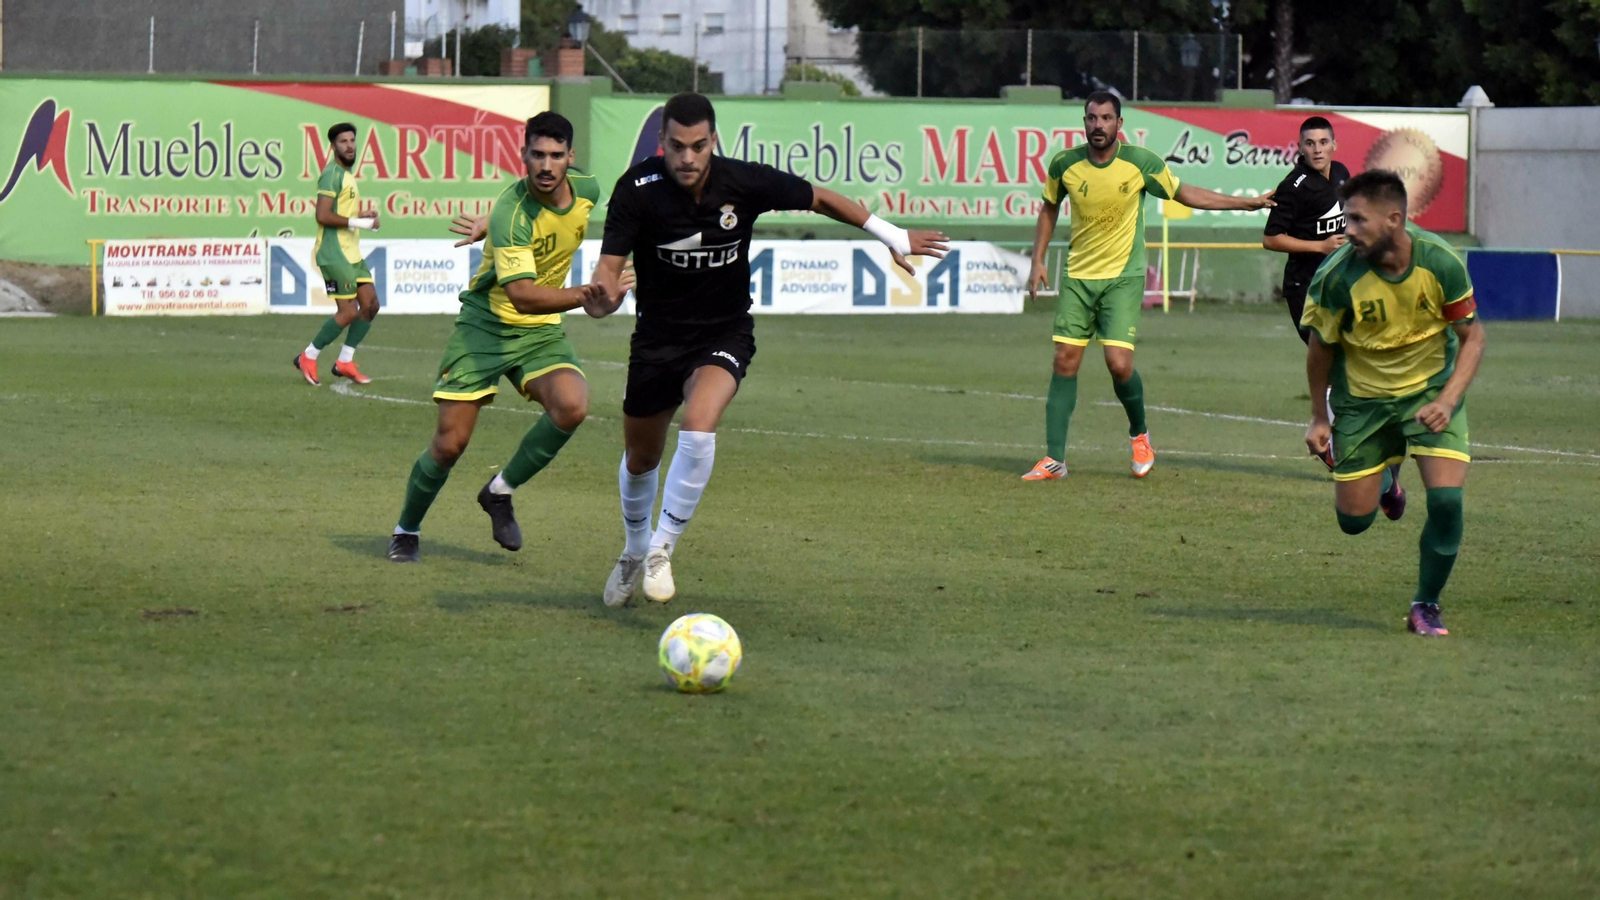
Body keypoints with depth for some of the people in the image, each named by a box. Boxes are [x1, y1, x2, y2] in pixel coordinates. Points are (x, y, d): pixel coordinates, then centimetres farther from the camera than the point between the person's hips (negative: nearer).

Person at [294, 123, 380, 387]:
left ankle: (345, 362, 15)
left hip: (352, 253, 10)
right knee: (349, 311, -9)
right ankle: (308, 357, 5)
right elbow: (323, 216, -22)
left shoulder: (347, 174, 17)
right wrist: (359, 222, -18)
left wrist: (363, 215, 9)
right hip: (334, 254, -10)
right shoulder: (332, 174, -14)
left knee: (371, 304, 7)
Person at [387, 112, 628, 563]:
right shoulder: (512, 213, -26)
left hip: (542, 331, 4)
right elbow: (521, 293, -36)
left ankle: (500, 492, -1)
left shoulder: (586, 190, -7)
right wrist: (585, 295, -47)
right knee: (450, 443, -5)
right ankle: (406, 531, 22)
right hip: (485, 323, -4)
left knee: (572, 406, -24)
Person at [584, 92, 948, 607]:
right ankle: (634, 553, 44)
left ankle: (662, 550, -14)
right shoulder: (638, 190, -18)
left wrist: (892, 236, 6)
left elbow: (818, 199, -1)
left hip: (725, 333, -1)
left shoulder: (745, 183, -17)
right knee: (641, 458, 14)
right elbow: (610, 264, -20)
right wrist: (603, 296, -45)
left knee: (698, 428, -29)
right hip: (658, 336, 1)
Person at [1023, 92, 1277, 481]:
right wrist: (1038, 261, 9)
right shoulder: (1065, 164, -4)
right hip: (1078, 277, 2)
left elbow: (1185, 193, 5)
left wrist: (1246, 202, 3)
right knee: (1065, 362, -4)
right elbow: (1049, 208, 14)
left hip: (1123, 277, -2)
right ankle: (1054, 460, 1)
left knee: (1119, 362, -14)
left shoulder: (1140, 163, -9)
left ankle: (1139, 434, 15)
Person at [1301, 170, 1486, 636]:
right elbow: (1321, 346, -5)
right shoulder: (1337, 276, -23)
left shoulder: (1441, 262, -22)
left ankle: (1426, 607, 6)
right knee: (1355, 520, 5)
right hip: (1362, 397, 0)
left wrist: (1448, 400, -22)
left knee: (1446, 500, -17)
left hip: (1432, 388, 0)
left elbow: (1472, 337, -8)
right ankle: (1383, 472, 43)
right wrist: (1319, 418, 2)